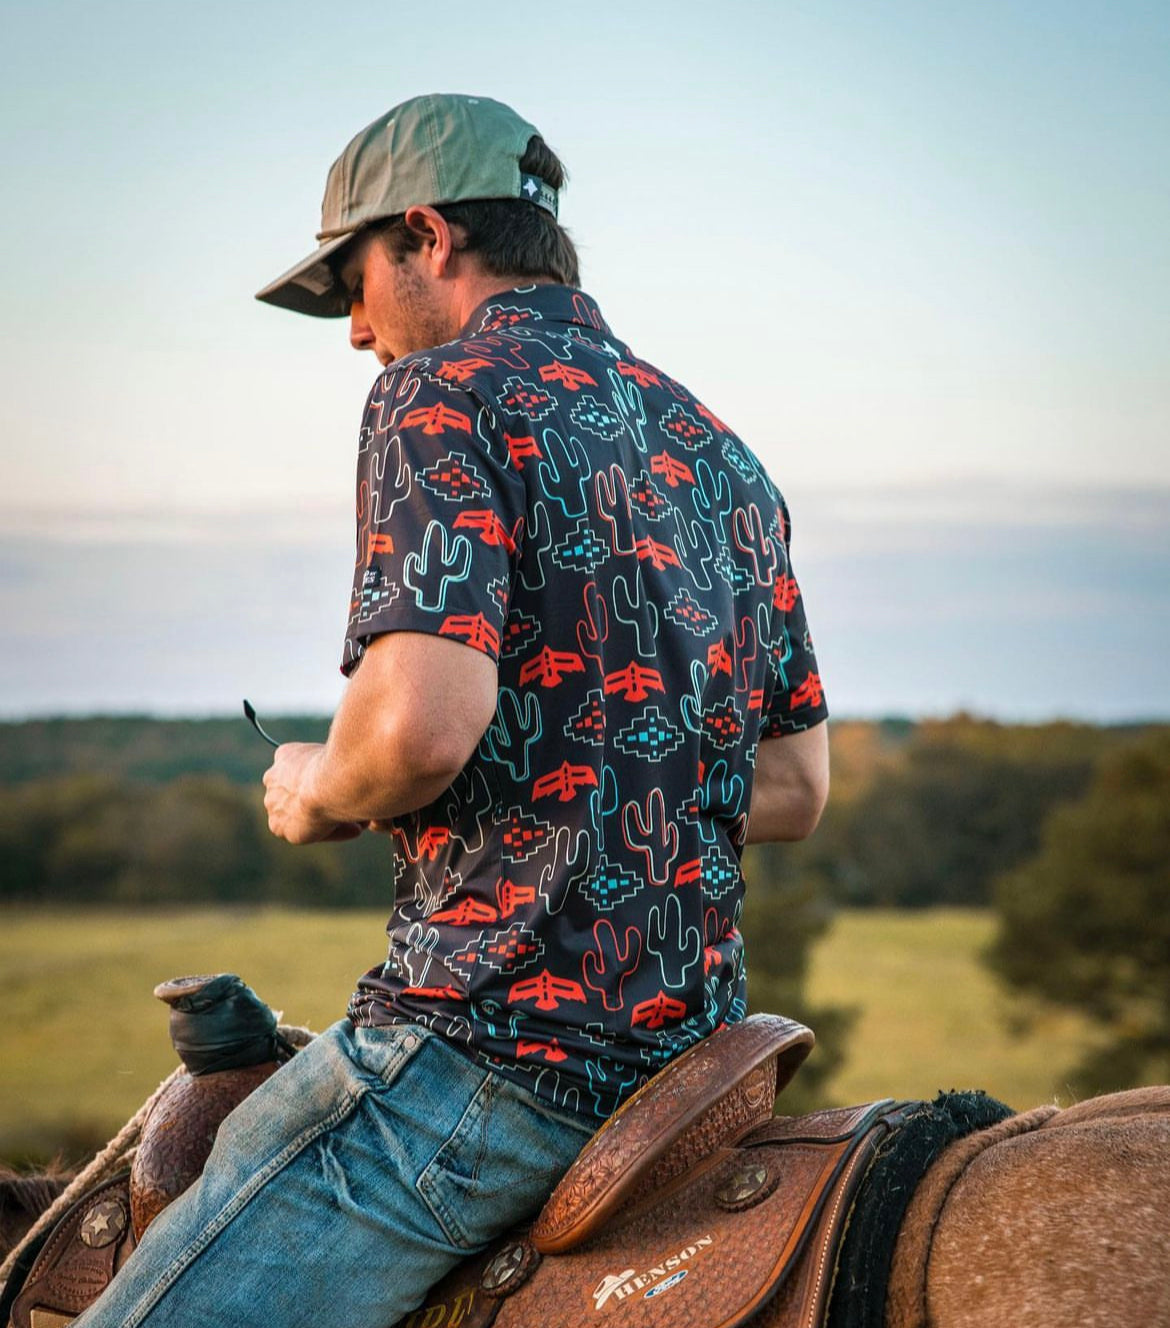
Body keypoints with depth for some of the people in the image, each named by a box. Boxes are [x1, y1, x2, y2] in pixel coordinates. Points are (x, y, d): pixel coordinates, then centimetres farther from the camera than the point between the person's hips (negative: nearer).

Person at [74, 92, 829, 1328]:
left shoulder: (443, 392, -8)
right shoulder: (723, 453, 17)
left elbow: (422, 721, -23)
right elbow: (796, 788, 20)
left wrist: (317, 795, -2)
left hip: (503, 1039, -9)